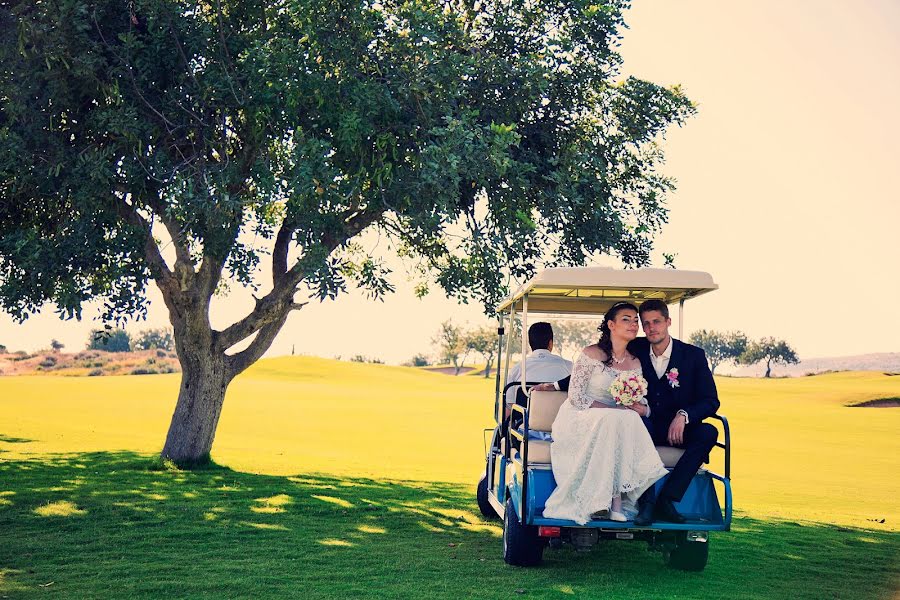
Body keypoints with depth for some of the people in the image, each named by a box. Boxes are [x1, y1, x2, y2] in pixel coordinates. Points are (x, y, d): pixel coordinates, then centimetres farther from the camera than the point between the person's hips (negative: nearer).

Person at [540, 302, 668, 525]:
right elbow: (576, 397, -12)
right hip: (579, 421, -5)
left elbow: (639, 407, 13)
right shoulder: (592, 354, -7)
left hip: (619, 424, 5)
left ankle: (617, 497, -32)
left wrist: (640, 408, -13)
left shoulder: (635, 363, 9)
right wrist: (614, 410, -19)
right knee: (614, 421, -35)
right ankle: (614, 502, -32)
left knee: (630, 419, -30)